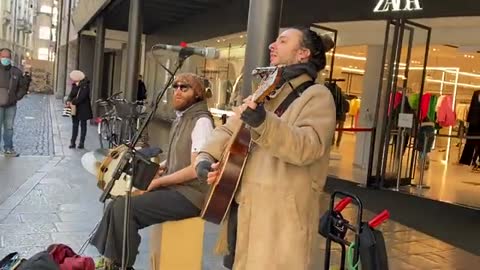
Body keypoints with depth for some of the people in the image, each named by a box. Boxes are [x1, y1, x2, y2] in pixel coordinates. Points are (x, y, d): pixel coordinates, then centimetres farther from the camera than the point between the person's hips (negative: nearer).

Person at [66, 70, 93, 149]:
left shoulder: (85, 85, -17)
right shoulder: (75, 85, 3)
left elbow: (81, 97, -24)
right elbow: (71, 94, 7)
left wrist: (73, 102, -19)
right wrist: (69, 100, -12)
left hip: (83, 109, -6)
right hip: (75, 108, 6)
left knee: (83, 125, 5)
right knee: (75, 125, 8)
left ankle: (81, 143, 11)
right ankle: (73, 142, 13)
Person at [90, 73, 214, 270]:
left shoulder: (201, 121, -16)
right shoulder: (181, 119, 14)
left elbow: (196, 169, -23)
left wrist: (158, 181, -15)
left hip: (188, 195, -9)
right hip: (174, 188, 9)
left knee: (124, 208, -19)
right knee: (117, 205, -1)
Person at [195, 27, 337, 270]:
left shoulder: (317, 95, -7)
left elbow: (308, 147, -23)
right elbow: (227, 131, 15)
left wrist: (264, 122, -37)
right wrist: (205, 158, -3)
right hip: (243, 208, 7)